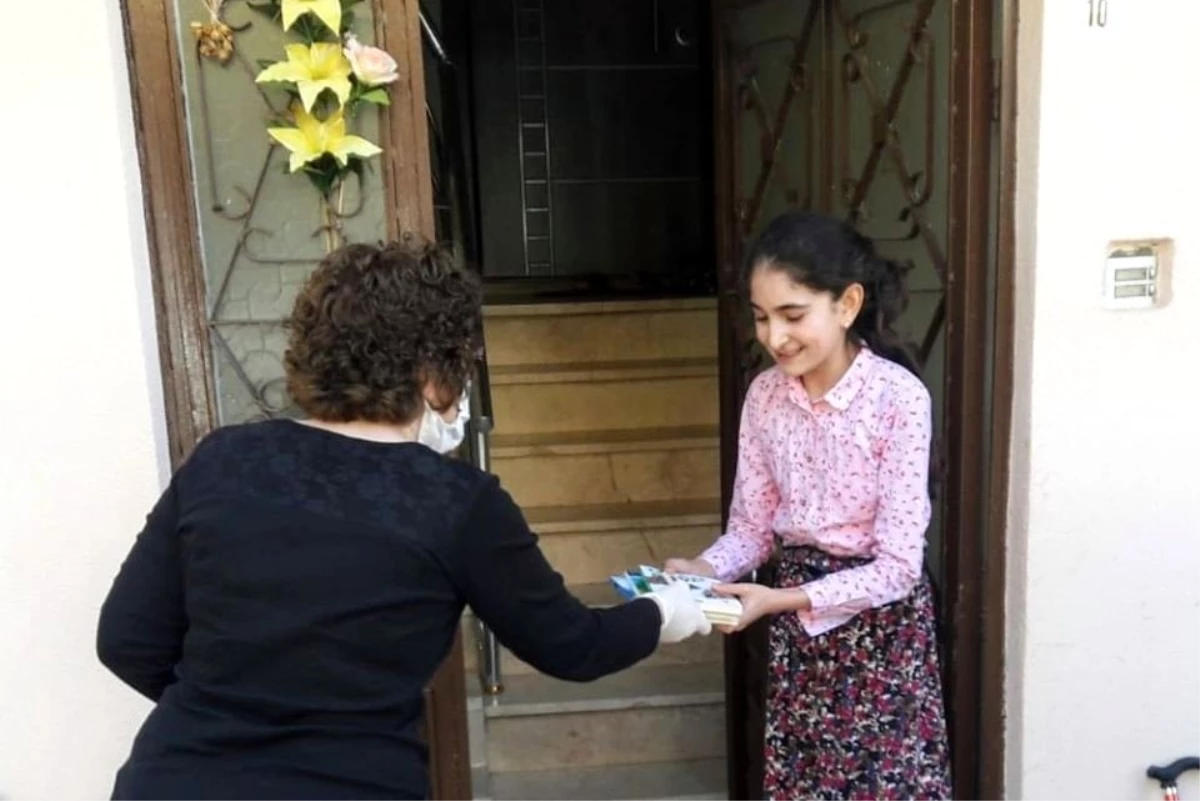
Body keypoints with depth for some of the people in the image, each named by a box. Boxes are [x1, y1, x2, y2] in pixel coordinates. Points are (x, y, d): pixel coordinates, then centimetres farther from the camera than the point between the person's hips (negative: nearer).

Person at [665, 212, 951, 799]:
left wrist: (780, 601, -28)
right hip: (798, 633, 5)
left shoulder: (899, 398, -20)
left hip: (882, 625, -4)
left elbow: (898, 566, -20)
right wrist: (704, 570, -18)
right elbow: (751, 527, 2)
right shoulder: (764, 396, -4)